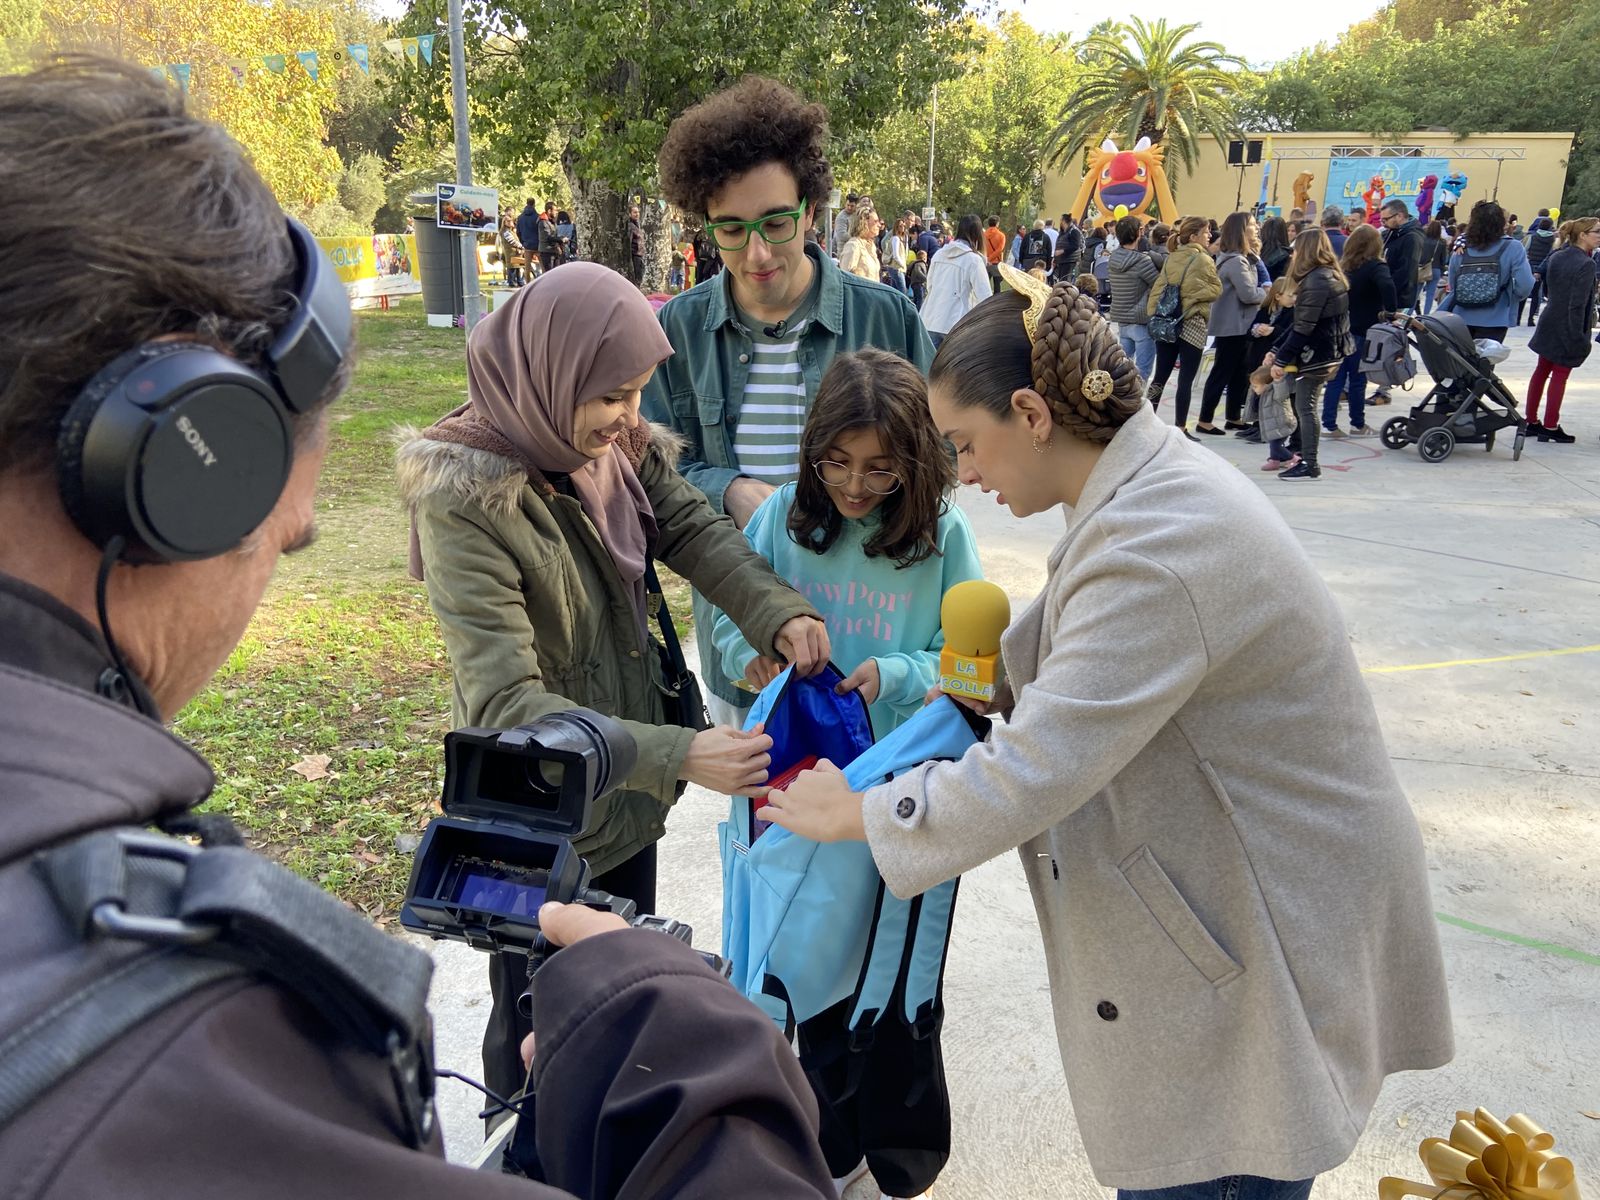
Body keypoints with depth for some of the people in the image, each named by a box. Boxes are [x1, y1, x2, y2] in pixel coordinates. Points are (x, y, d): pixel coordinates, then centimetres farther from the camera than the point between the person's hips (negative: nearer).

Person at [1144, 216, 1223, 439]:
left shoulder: (1171, 258, 9)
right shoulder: (1203, 260, -7)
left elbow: (1158, 287, 5)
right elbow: (1215, 289, -4)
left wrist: (1153, 313, 5)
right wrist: (1194, 294, 9)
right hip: (1192, 324, -6)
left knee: (1160, 375, 10)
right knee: (1186, 379, 0)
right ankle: (1180, 429, 3)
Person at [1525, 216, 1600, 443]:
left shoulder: (1556, 257, 4)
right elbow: (1578, 304, -20)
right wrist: (1579, 337, -18)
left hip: (1549, 323, 7)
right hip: (1568, 329, -7)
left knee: (1541, 371, 14)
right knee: (1560, 376, 0)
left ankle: (1531, 421, 21)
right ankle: (1550, 427, 4)